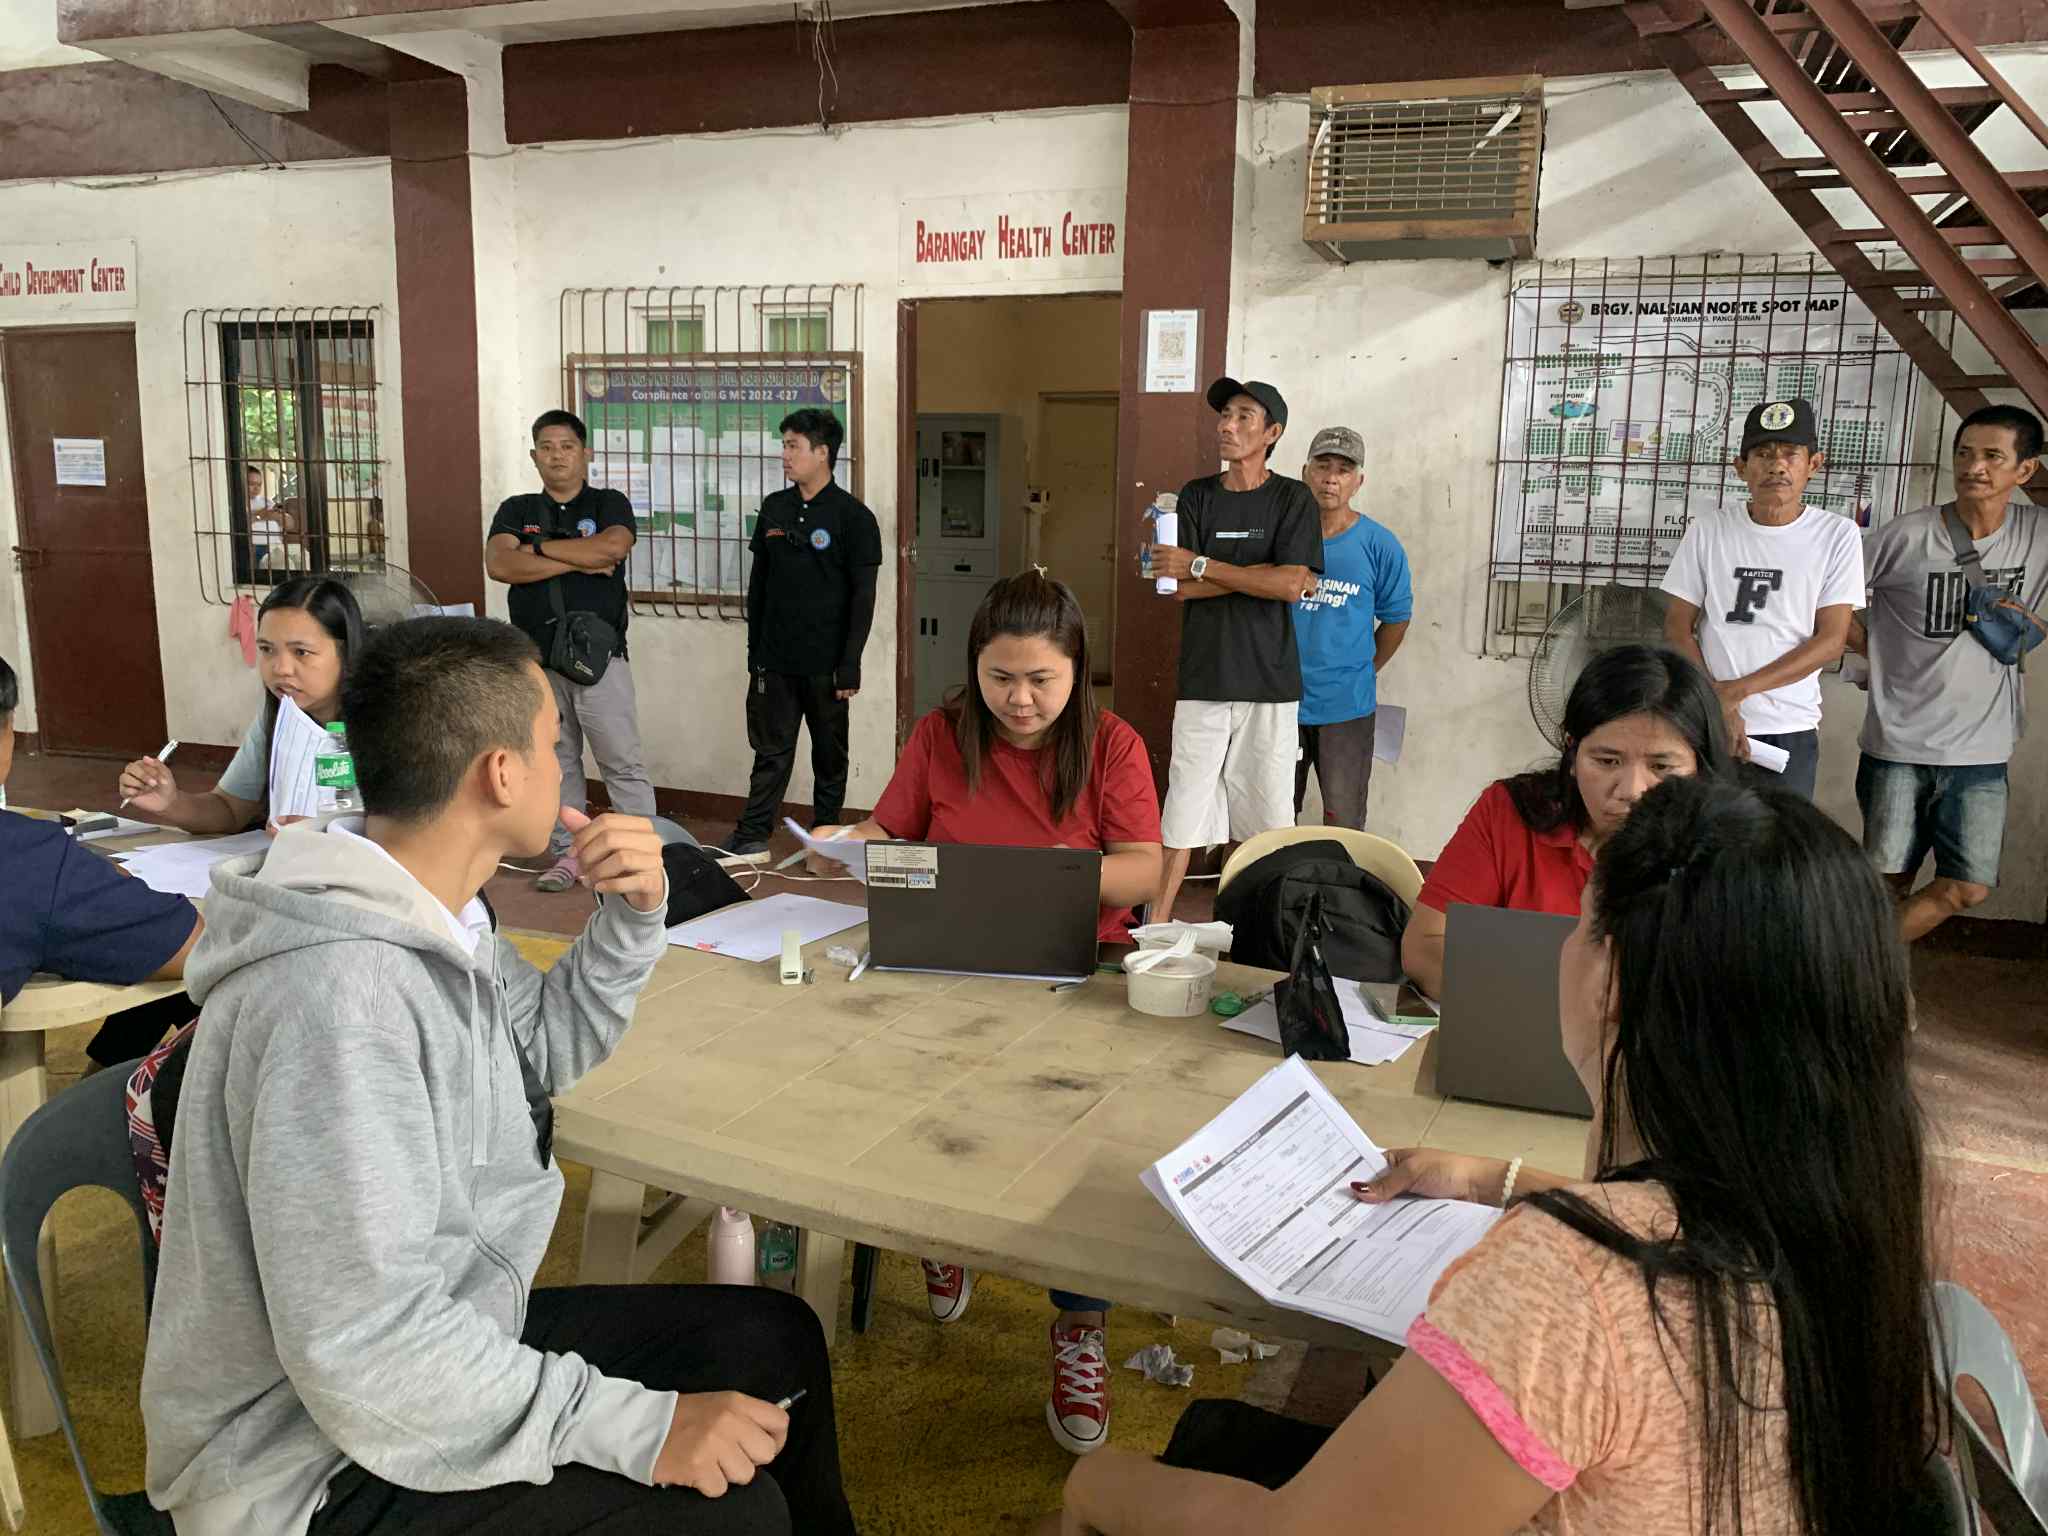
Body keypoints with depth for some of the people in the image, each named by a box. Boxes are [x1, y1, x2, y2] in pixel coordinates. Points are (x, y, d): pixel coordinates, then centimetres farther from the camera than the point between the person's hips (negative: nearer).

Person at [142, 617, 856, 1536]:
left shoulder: (429, 911, -1)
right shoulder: (339, 995, -32)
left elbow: (549, 1049, 15)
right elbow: (365, 1353, -33)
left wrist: (634, 914, -3)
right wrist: (642, 1430, -30)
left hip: (432, 1345, 10)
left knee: (773, 1341, 11)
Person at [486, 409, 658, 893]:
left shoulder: (609, 504, 5)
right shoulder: (516, 510, 11)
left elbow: (612, 547, -18)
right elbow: (499, 565, -7)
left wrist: (540, 548, -9)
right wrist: (579, 561, -11)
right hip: (537, 658, 3)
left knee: (623, 762, -3)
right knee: (556, 762, 10)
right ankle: (566, 853, 19)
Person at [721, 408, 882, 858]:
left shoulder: (854, 517, -7)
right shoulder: (774, 508, 7)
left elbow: (862, 597, -9)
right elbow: (758, 582, 12)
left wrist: (850, 666, -12)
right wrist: (754, 649, 10)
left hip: (825, 664, -4)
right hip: (774, 660, 4)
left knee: (830, 756, 9)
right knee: (770, 750, 8)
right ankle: (749, 837, 13)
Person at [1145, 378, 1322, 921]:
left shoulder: (1292, 499, 2)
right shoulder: (1196, 496, 8)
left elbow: (1292, 584, -12)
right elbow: (1181, 589, -2)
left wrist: (1199, 565, -11)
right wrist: (1262, 574, -10)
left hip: (1270, 679, -1)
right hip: (1204, 677, 1)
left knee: (1268, 814, 5)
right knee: (1184, 805, 0)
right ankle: (1157, 922, 6)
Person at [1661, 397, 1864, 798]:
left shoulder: (1837, 535, -1)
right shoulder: (1707, 531, 2)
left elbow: (1831, 642, -6)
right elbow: (1677, 630, 1)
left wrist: (1736, 691, -15)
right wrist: (1718, 707, -11)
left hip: (1791, 732, -1)